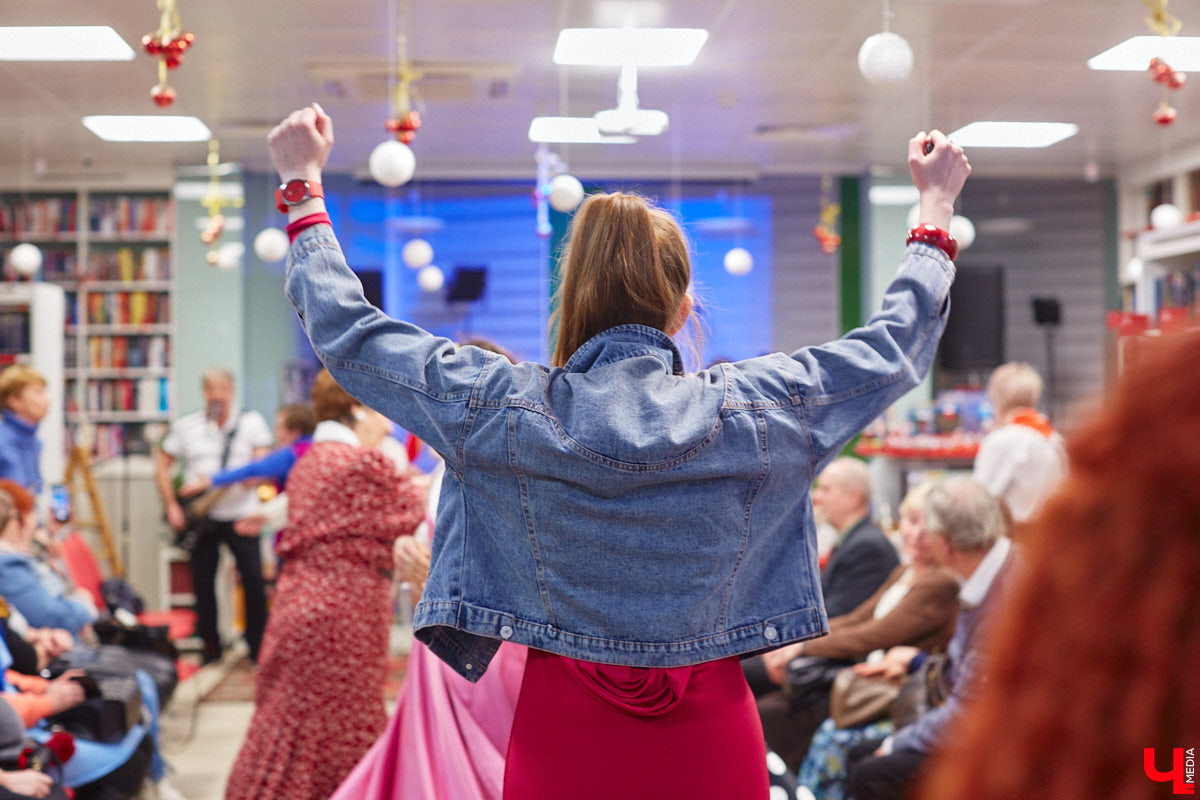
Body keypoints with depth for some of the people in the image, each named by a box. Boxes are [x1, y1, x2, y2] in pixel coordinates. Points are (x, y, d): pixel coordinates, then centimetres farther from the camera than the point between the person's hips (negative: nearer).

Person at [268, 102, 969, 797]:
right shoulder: (755, 410, -10)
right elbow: (894, 348, 6)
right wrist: (938, 207, 21)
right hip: (712, 743, 1)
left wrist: (304, 185, 13)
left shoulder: (503, 409, -11)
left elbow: (347, 331, 1)